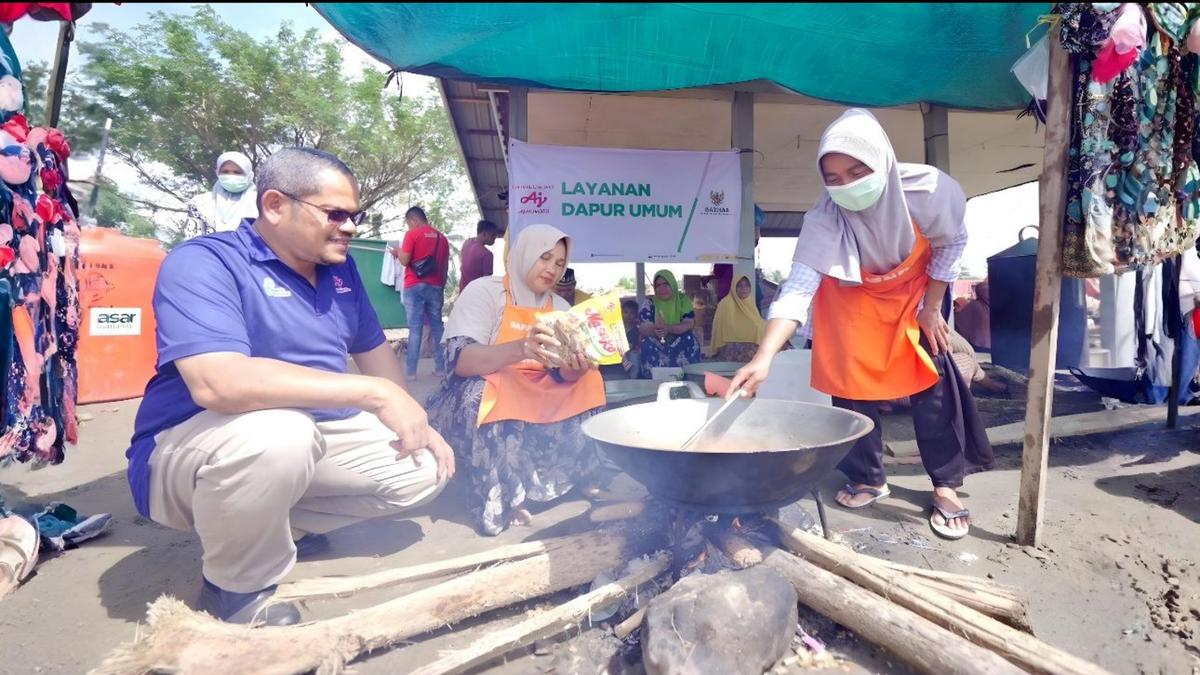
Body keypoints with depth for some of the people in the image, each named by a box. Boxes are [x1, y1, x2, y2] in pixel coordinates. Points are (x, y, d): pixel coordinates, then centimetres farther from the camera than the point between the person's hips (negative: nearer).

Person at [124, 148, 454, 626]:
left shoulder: (339, 268, 3)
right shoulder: (203, 263, -19)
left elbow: (373, 348, 15)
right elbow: (217, 383, -36)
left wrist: (414, 420, 2)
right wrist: (375, 394, -35)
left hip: (312, 440, 7)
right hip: (190, 448, -7)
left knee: (427, 468, 0)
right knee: (279, 432, -40)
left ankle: (268, 524, 7)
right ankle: (236, 591, -11)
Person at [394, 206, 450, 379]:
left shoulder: (412, 234, -3)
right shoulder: (441, 237, 13)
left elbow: (404, 260, -8)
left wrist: (398, 252, 11)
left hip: (415, 286, -4)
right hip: (436, 287, 4)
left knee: (415, 328, -5)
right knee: (437, 326, 10)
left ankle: (411, 371, -3)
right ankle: (440, 367, 10)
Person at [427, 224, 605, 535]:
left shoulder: (560, 306, 6)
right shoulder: (484, 291, -11)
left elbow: (562, 374, -5)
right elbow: (459, 360, -27)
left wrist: (576, 368, -31)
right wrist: (521, 349, -44)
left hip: (534, 399, 6)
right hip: (475, 398, -5)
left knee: (586, 385, -12)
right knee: (494, 395, -35)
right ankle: (497, 501, -20)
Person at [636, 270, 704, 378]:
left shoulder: (683, 300, 0)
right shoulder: (649, 303, -1)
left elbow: (689, 324, -11)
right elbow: (641, 329, -10)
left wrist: (668, 329, -31)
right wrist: (654, 329, -35)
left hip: (683, 345, 0)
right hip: (655, 345, 0)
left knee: (690, 340, -28)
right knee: (648, 344, -30)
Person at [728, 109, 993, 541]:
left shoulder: (930, 189, -32)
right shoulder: (823, 218, -34)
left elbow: (951, 244, -11)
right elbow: (798, 288, -41)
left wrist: (932, 308, -9)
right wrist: (764, 357, -54)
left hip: (914, 292, 1)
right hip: (850, 299, 0)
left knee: (932, 385, -4)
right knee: (850, 389, 0)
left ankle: (946, 485, 12)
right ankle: (868, 479, 19)